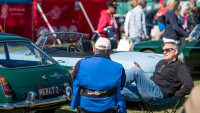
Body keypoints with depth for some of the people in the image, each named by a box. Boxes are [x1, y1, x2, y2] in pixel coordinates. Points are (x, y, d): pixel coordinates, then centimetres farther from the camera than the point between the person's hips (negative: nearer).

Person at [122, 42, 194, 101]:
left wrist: (174, 96, -11)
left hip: (158, 92, -9)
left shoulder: (180, 66, -1)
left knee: (135, 71, -23)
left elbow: (189, 85, -13)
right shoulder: (161, 63, 26)